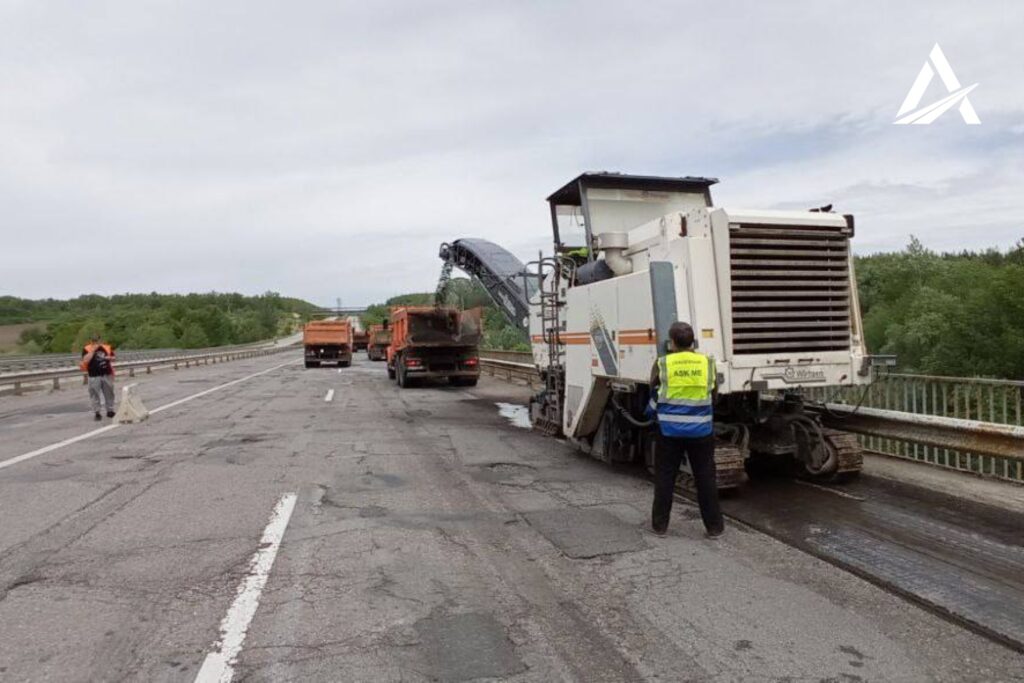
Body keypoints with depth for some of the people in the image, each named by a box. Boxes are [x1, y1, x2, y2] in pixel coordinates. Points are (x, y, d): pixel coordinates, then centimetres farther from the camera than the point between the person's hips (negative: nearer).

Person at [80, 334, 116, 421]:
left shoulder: (107, 347, 7)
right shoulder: (87, 349, -4)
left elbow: (113, 358, 18)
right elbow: (85, 360, -19)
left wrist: (110, 358, -5)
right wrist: (93, 350, -18)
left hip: (107, 375, 4)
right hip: (94, 376, -3)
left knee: (109, 393, 11)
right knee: (95, 395, 0)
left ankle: (110, 411, 22)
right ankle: (97, 413, 7)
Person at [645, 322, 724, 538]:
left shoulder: (662, 364, -5)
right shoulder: (708, 363, 0)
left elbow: (654, 398, 4)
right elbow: (712, 397, 8)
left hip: (669, 430, -1)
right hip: (701, 431, 1)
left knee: (664, 478, 10)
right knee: (706, 479, 10)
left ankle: (660, 525, 16)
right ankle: (714, 526, 18)